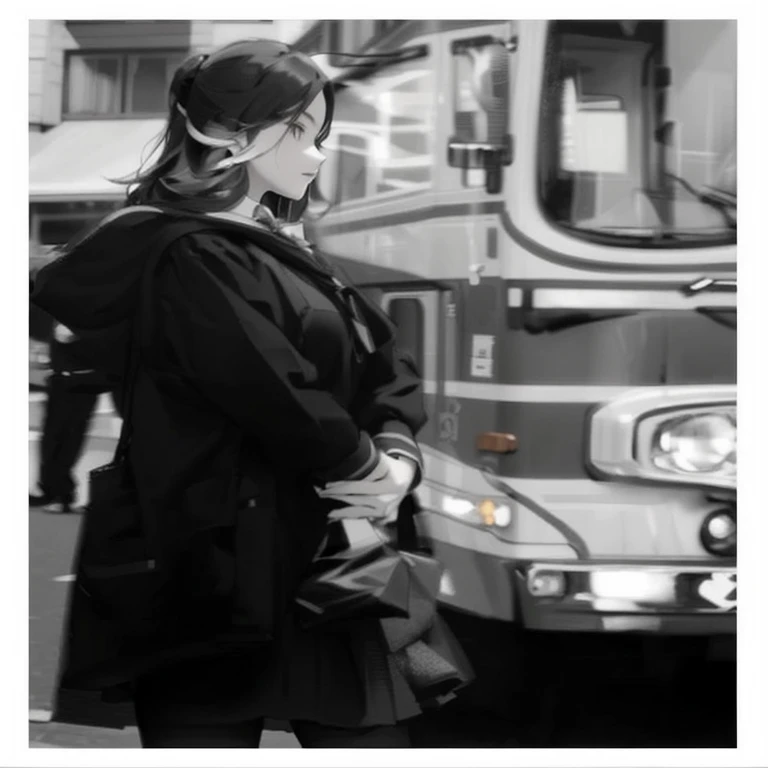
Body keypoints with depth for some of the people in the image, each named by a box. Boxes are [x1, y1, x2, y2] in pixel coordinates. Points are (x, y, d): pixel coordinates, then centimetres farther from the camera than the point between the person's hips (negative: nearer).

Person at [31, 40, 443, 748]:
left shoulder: (280, 246, 19)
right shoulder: (186, 255, -12)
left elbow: (383, 362, 15)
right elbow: (267, 384, -21)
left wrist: (398, 453, -4)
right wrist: (364, 465, -7)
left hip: (323, 571, 10)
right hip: (219, 572, -10)